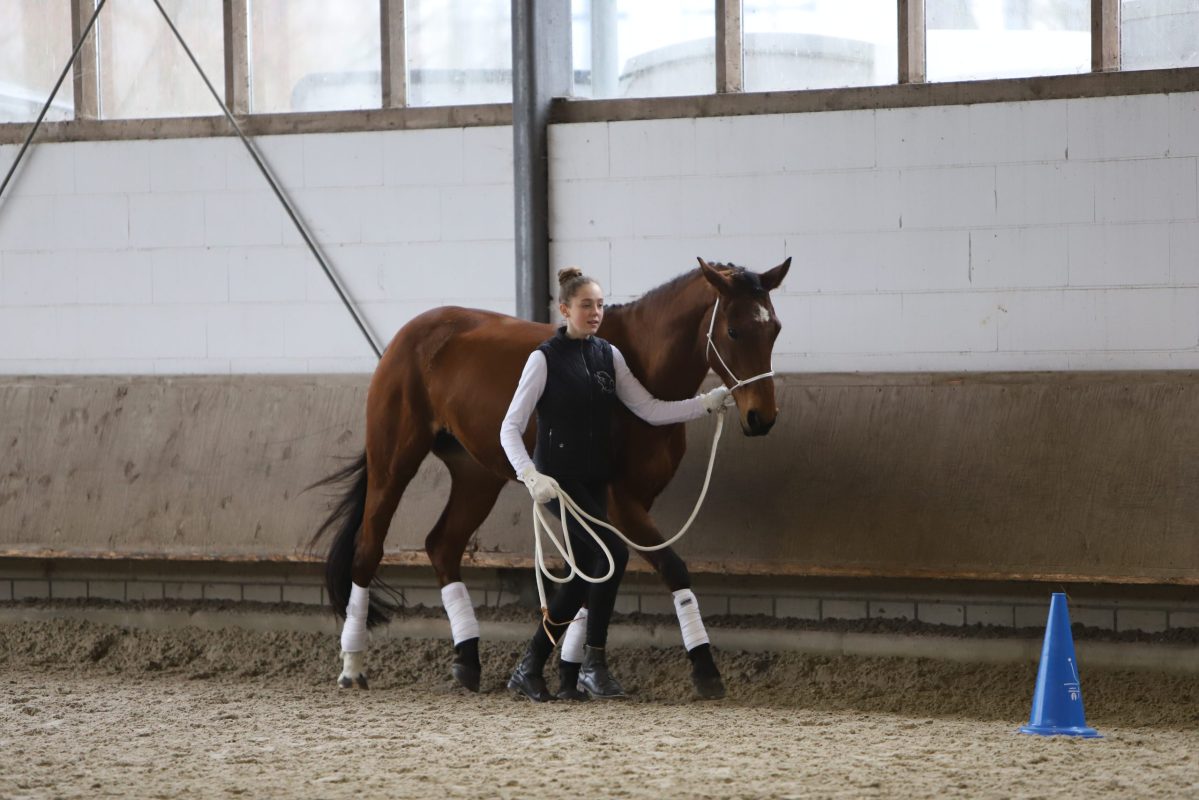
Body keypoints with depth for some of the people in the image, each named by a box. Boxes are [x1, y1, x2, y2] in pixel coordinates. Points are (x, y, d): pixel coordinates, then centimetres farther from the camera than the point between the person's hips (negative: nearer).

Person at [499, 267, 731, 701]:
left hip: (594, 481, 7)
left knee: (583, 575, 5)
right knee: (613, 551, -21)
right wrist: (530, 476, -25)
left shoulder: (608, 356, 9)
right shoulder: (545, 359, -8)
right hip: (558, 481, -7)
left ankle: (530, 669, 14)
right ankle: (593, 662, -12)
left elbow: (651, 411, 7)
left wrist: (709, 402, -3)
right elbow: (510, 428, -11)